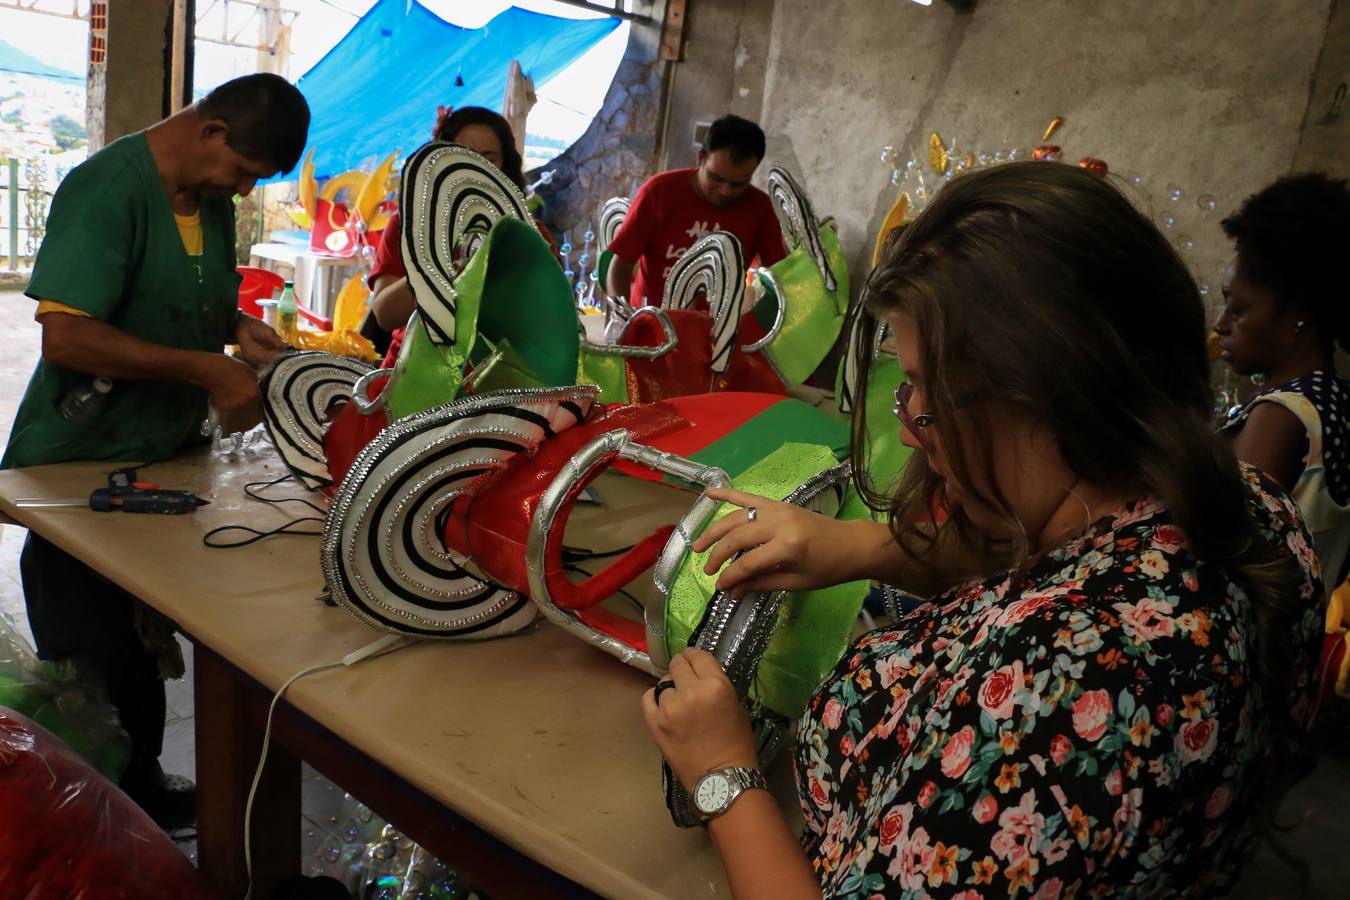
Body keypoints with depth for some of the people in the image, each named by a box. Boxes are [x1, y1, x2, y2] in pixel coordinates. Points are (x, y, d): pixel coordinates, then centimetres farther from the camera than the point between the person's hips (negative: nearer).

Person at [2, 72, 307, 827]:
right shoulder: (106, 190, -18)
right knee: (93, 666, 3)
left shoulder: (213, 201, 7)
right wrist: (208, 370, -24)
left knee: (146, 651, 17)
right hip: (77, 469, -7)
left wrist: (239, 328, 1)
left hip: (164, 458, 7)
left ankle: (141, 786, 35)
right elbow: (65, 336, -26)